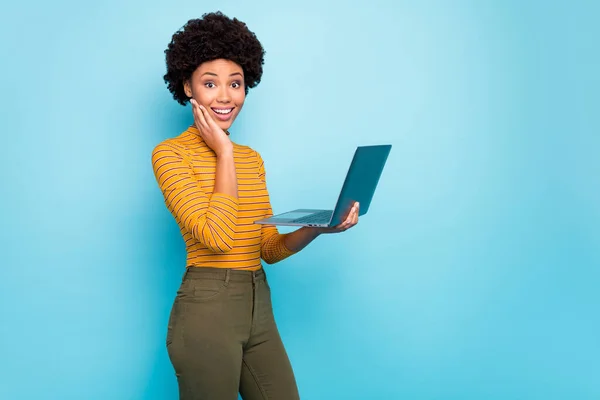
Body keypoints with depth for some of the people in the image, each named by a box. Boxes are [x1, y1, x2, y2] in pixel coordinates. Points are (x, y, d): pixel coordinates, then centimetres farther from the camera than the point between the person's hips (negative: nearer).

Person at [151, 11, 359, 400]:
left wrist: (319, 226, -7)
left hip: (260, 306, 7)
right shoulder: (170, 153, -8)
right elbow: (217, 236, -21)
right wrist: (224, 153, -11)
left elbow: (270, 248, 11)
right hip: (206, 309, -6)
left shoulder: (251, 158, 13)